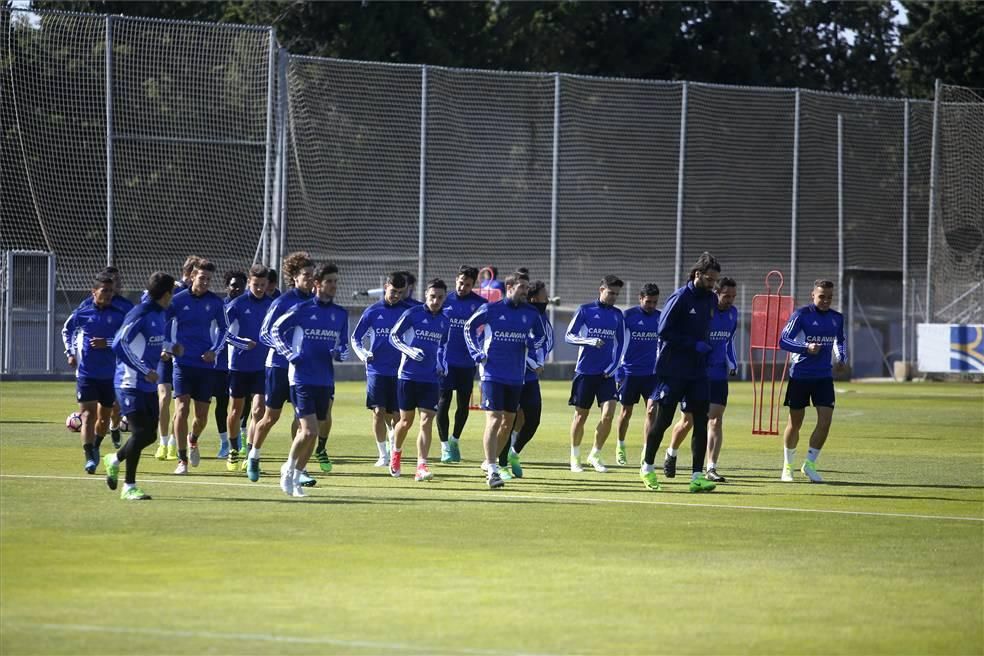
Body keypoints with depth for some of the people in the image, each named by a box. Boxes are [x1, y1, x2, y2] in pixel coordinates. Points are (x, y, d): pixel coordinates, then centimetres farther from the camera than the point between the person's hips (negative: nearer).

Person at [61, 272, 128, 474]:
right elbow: (67, 330, 17)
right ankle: (89, 458, -13)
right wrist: (70, 352, 8)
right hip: (86, 372, -2)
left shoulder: (119, 314, -2)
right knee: (88, 414, -11)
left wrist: (108, 343, -17)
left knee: (104, 415, 14)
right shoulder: (82, 312, -1)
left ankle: (95, 447, 38)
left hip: (110, 373, 2)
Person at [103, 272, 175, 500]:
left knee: (149, 434, 9)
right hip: (131, 384, -9)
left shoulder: (159, 314, 10)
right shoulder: (140, 314, -17)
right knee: (140, 432, -12)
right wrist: (145, 371, -21)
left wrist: (171, 348, 9)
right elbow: (119, 345, -21)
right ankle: (129, 487, -3)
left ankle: (114, 460, 34)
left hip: (149, 385, 9)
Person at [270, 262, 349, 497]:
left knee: (315, 431, 8)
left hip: (326, 381, 5)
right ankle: (289, 467, 10)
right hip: (302, 378, -5)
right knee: (309, 431, -14)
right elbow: (276, 330, 5)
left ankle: (296, 477, 23)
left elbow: (343, 345, 19)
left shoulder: (341, 314, 10)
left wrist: (340, 353, -4)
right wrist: (290, 355, -7)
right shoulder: (302, 309, -4)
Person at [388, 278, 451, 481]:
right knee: (406, 421, 7)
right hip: (408, 375, -3)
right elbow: (393, 336, -3)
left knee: (427, 421, -9)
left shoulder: (445, 322, 9)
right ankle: (396, 454, 35)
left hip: (430, 379, 3)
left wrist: (442, 365, 9)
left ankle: (421, 467, -13)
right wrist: (410, 351, -17)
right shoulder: (412, 314, -6)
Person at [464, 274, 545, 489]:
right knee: (494, 419, -14)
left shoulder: (531, 314, 5)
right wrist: (477, 354, 0)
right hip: (493, 373, -5)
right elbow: (469, 328, 8)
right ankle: (492, 471, -17)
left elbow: (540, 335, 21)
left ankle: (490, 461, 30)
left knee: (508, 421, 12)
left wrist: (533, 346, 0)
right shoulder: (490, 309, -5)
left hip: (516, 376, 5)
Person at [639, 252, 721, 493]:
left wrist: (705, 348, 11)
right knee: (661, 420, 2)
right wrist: (694, 345, -17)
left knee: (701, 421, -4)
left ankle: (697, 476, -4)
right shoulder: (680, 298, -13)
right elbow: (663, 332, -15)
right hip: (672, 371, -6)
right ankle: (647, 466, 21)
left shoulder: (711, 299, 9)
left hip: (698, 372, 6)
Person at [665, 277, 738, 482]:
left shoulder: (732, 313, 5)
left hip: (718, 374, 4)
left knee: (716, 419, -8)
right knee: (688, 421, 8)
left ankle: (711, 469, -8)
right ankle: (671, 455, 35)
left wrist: (732, 363, 8)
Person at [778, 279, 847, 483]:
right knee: (795, 423, 6)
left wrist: (842, 357, 4)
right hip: (800, 375, -4)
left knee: (825, 421, -10)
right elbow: (784, 341, -12)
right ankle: (787, 466, 24)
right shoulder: (801, 315, -8)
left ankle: (809, 464, 3)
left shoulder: (837, 318, 7)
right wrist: (806, 348, -27)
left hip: (824, 376, 4)